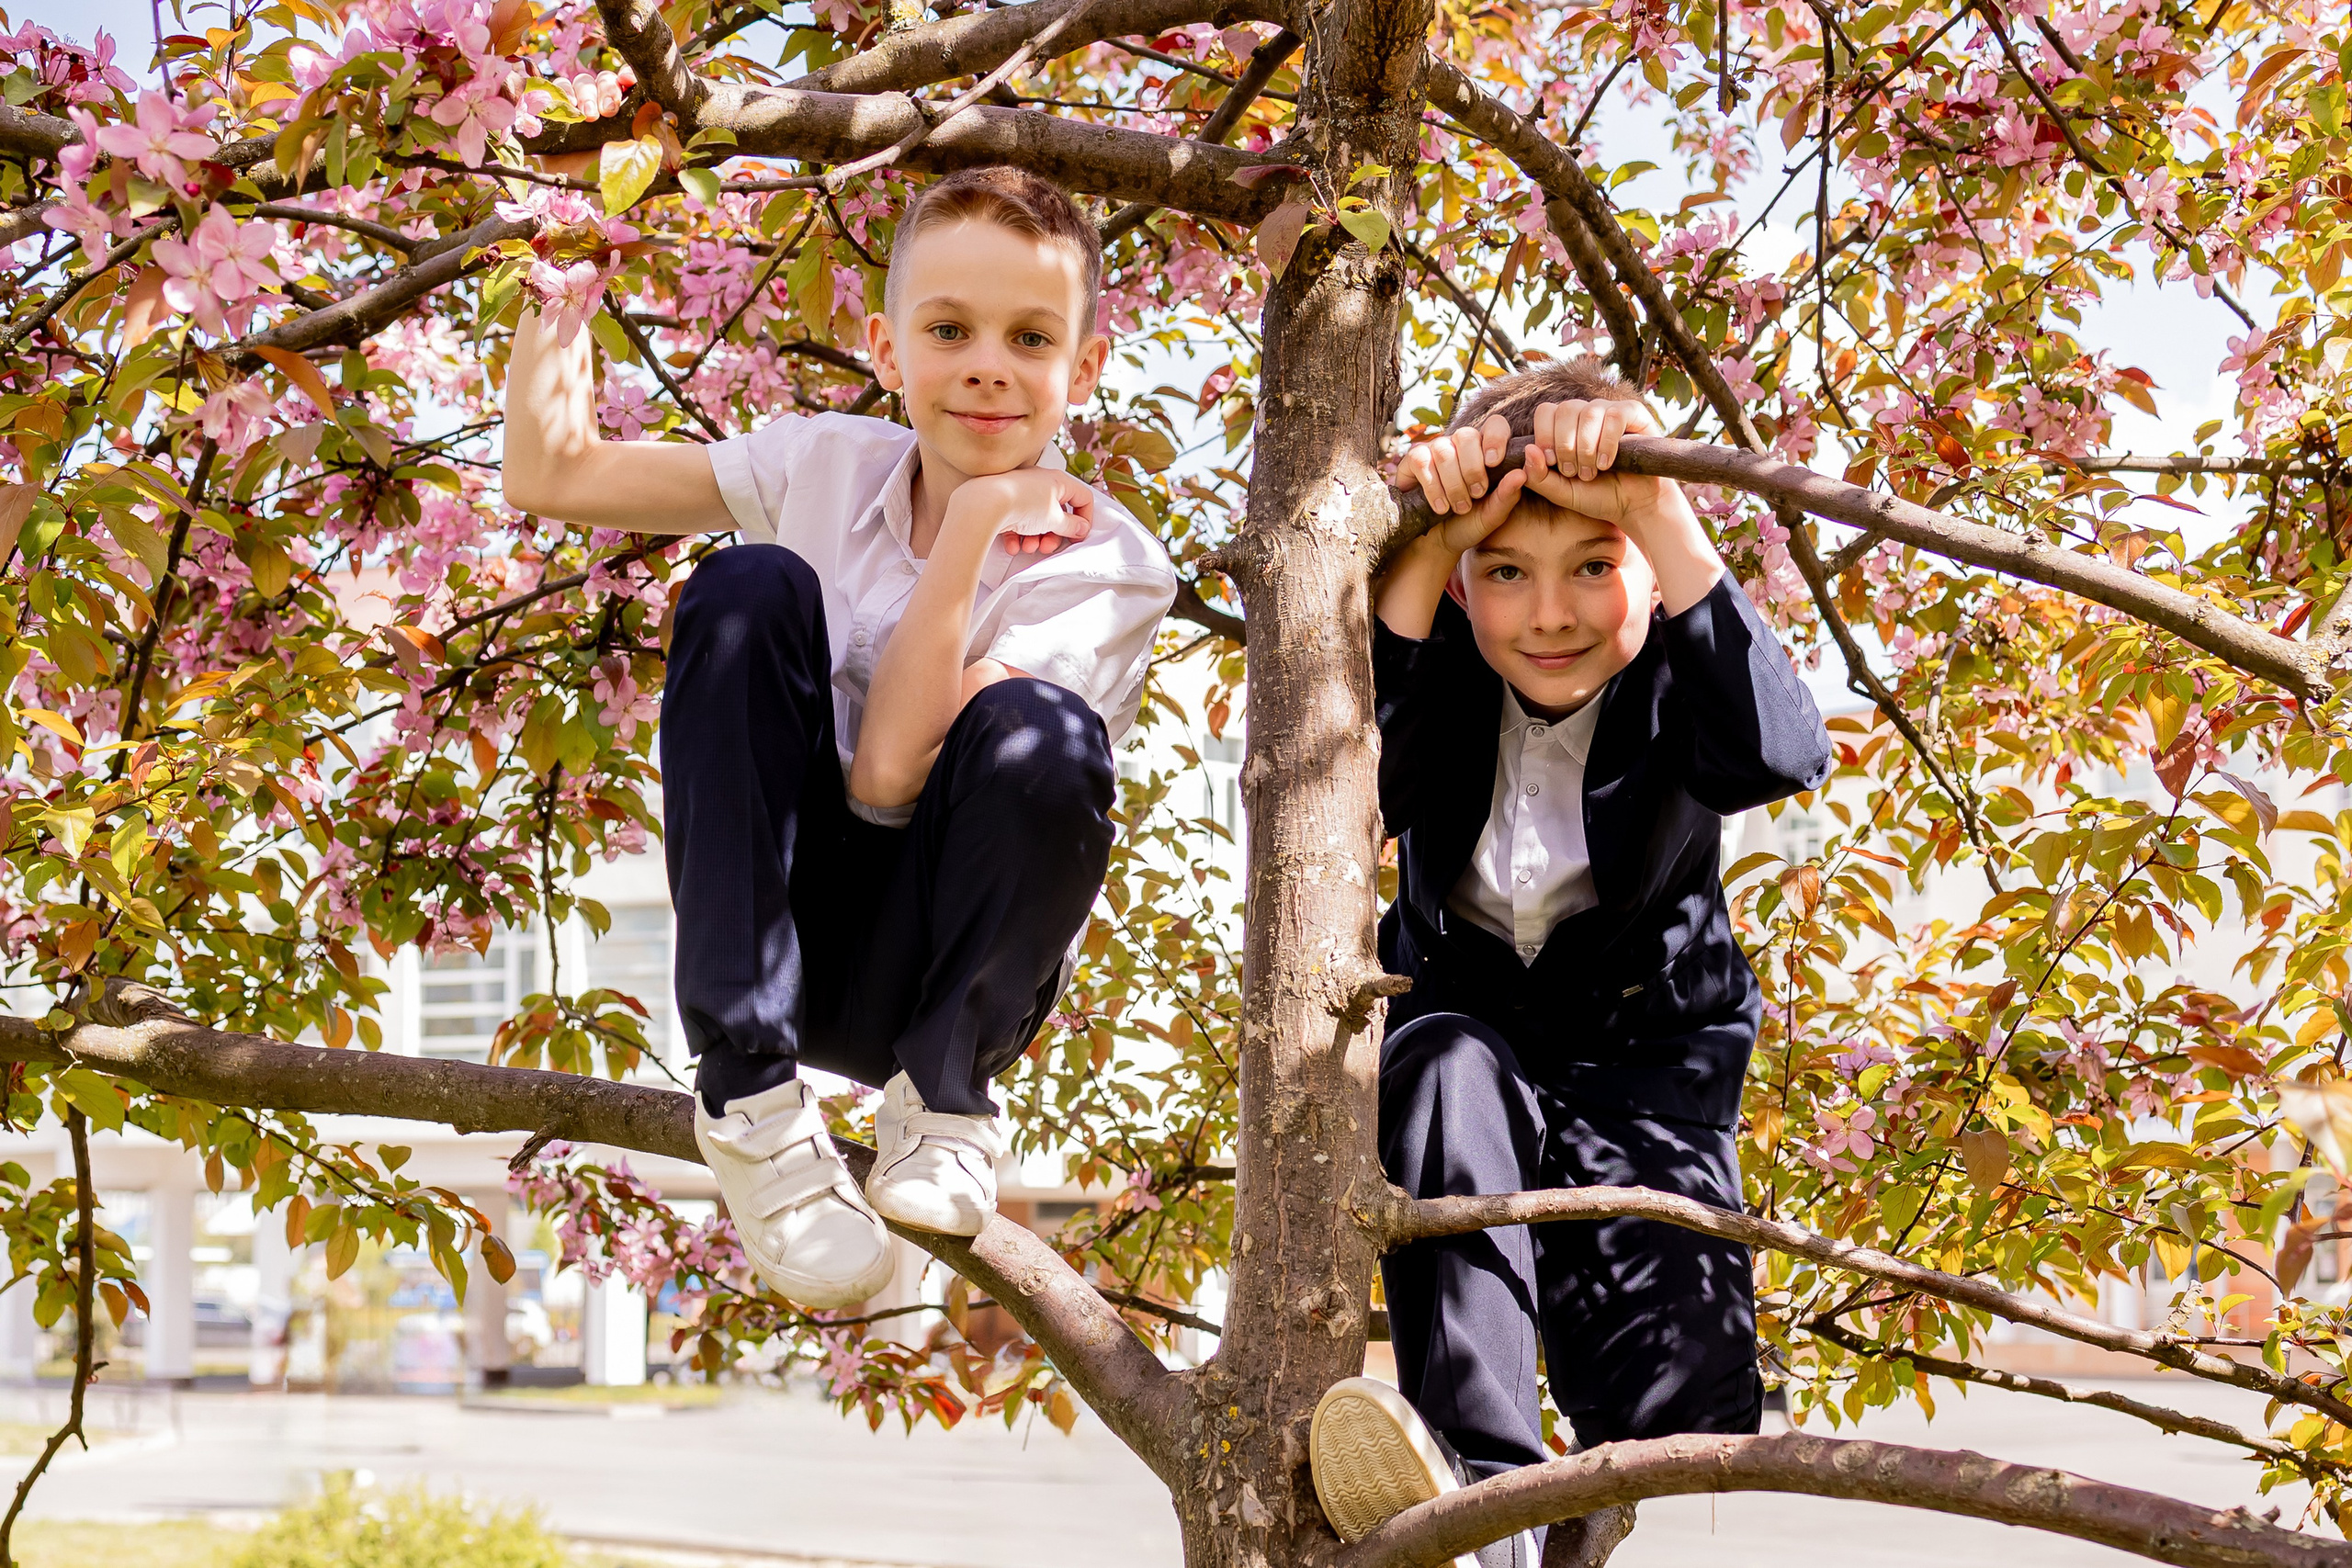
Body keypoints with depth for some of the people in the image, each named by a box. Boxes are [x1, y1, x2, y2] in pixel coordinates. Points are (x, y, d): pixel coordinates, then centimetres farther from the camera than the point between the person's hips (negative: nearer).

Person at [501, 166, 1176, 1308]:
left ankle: (943, 1098, -7)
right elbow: (552, 475, -3)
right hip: (781, 940, 3)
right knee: (748, 591, -21)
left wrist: (971, 528, -24)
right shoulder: (829, 467, 0)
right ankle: (751, 1094, -20)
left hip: (947, 965, -3)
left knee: (1040, 733, -32)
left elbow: (890, 770, -23)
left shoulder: (1108, 567, -12)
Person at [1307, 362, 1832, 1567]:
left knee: (1678, 1376, -23)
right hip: (1462, 1007, 0)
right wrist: (1426, 552, -41)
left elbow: (1781, 755, -39)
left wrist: (1660, 515, -47)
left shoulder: (1673, 680, -15)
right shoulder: (1440, 671, -12)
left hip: (1644, 1036, 1)